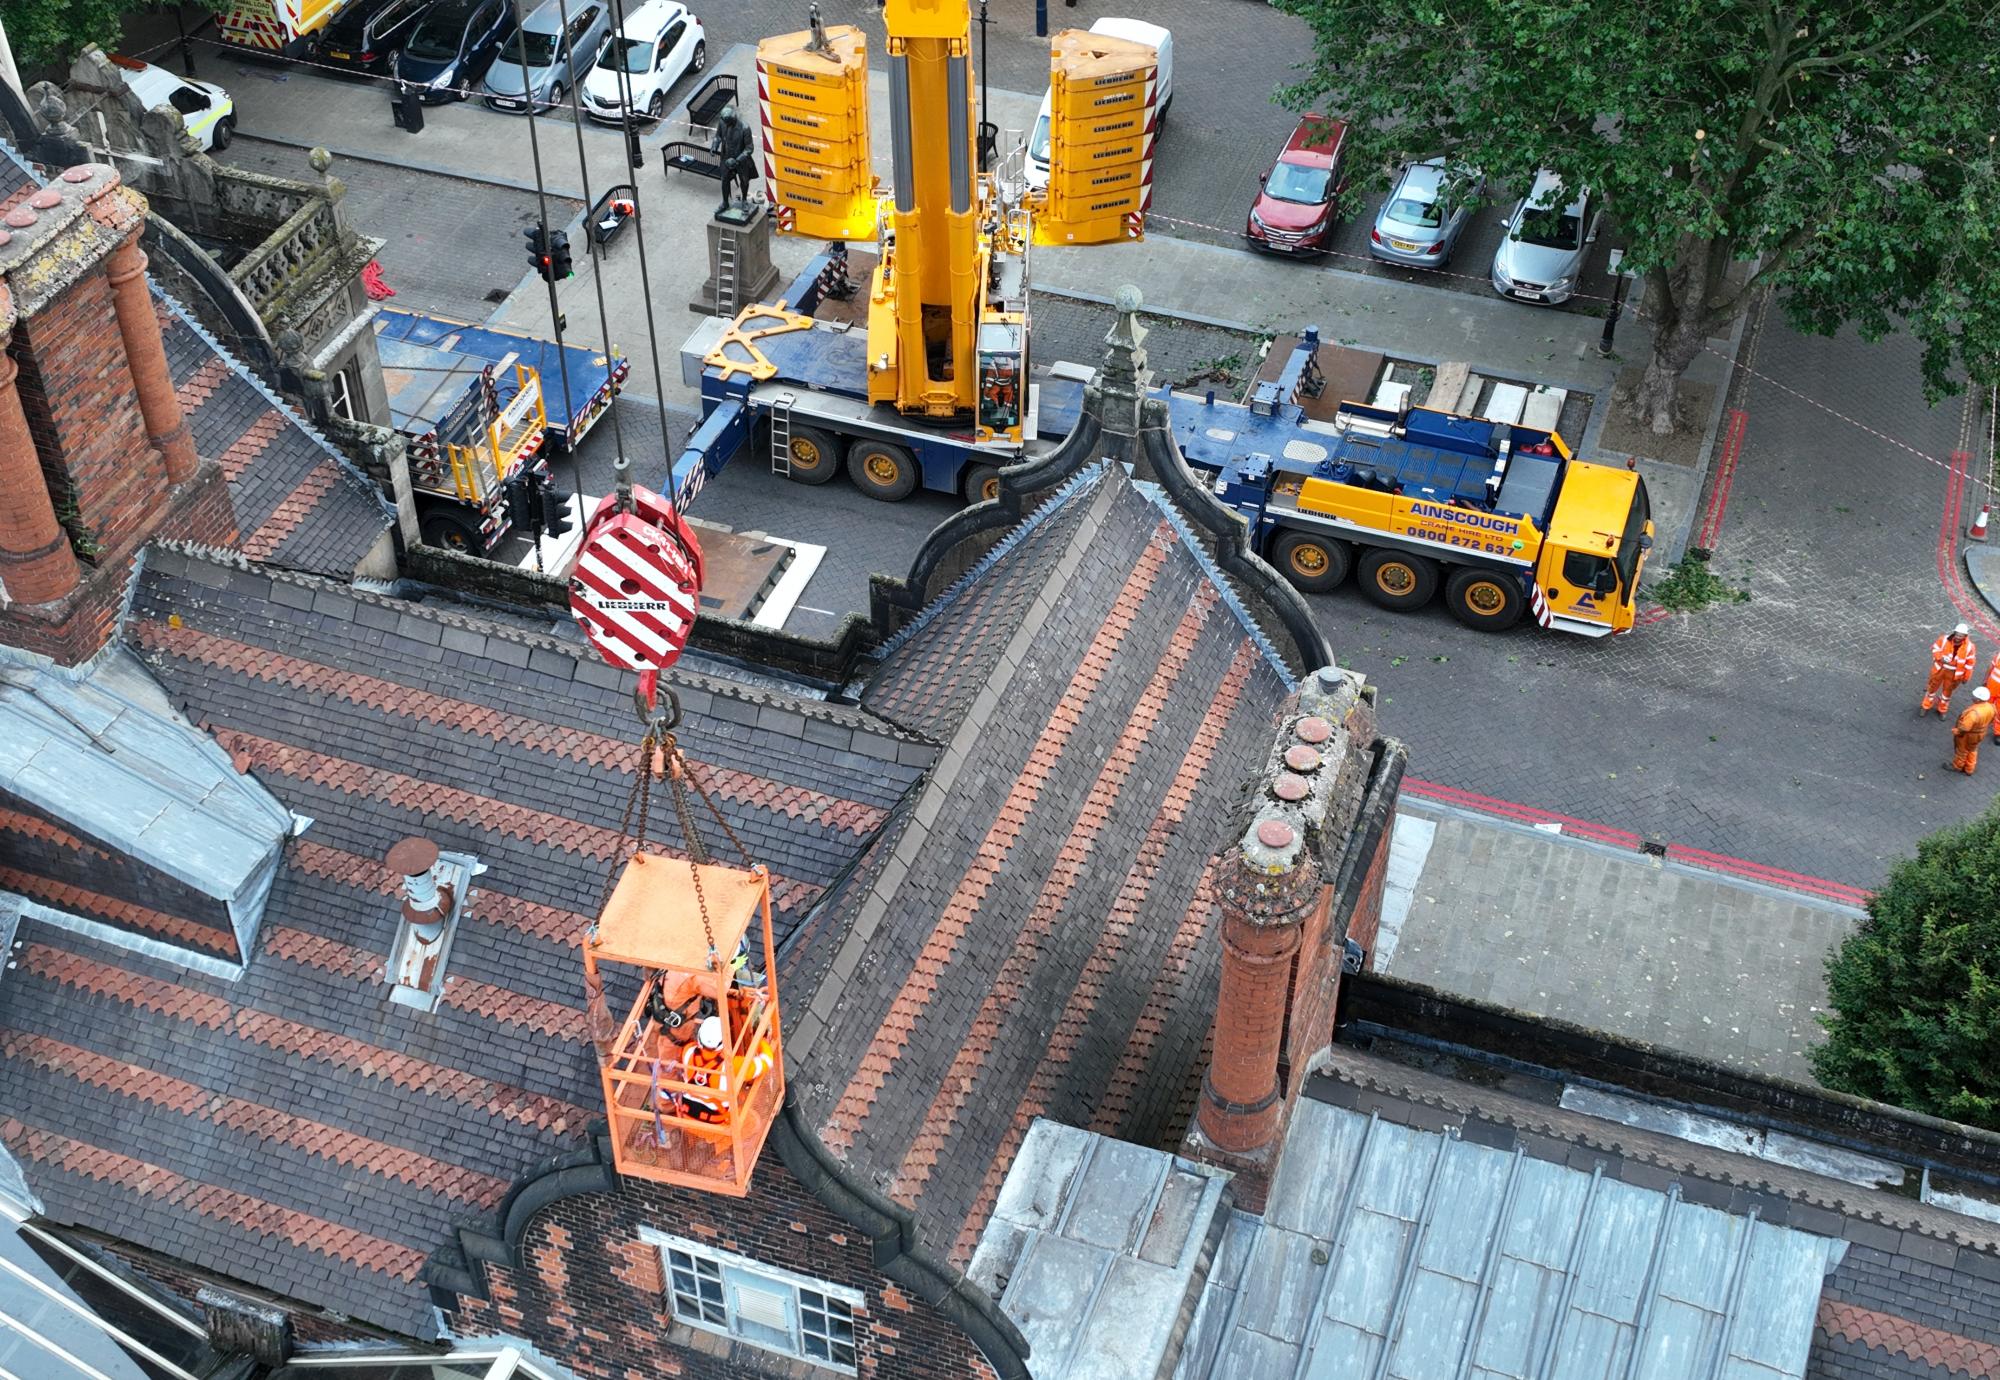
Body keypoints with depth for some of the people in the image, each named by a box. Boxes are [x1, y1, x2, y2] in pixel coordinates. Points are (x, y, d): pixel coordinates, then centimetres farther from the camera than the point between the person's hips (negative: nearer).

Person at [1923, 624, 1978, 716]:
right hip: (1940, 669, 0)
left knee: (1947, 691, 19)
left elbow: (1969, 663, -7)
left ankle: (1942, 710, 42)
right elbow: (1935, 648, -5)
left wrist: (1965, 677, 0)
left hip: (1953, 673, 0)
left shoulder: (1969, 647, -19)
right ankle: (1925, 706, 39)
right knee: (1932, 687, 17)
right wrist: (1940, 657, -25)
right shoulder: (1945, 639, -20)